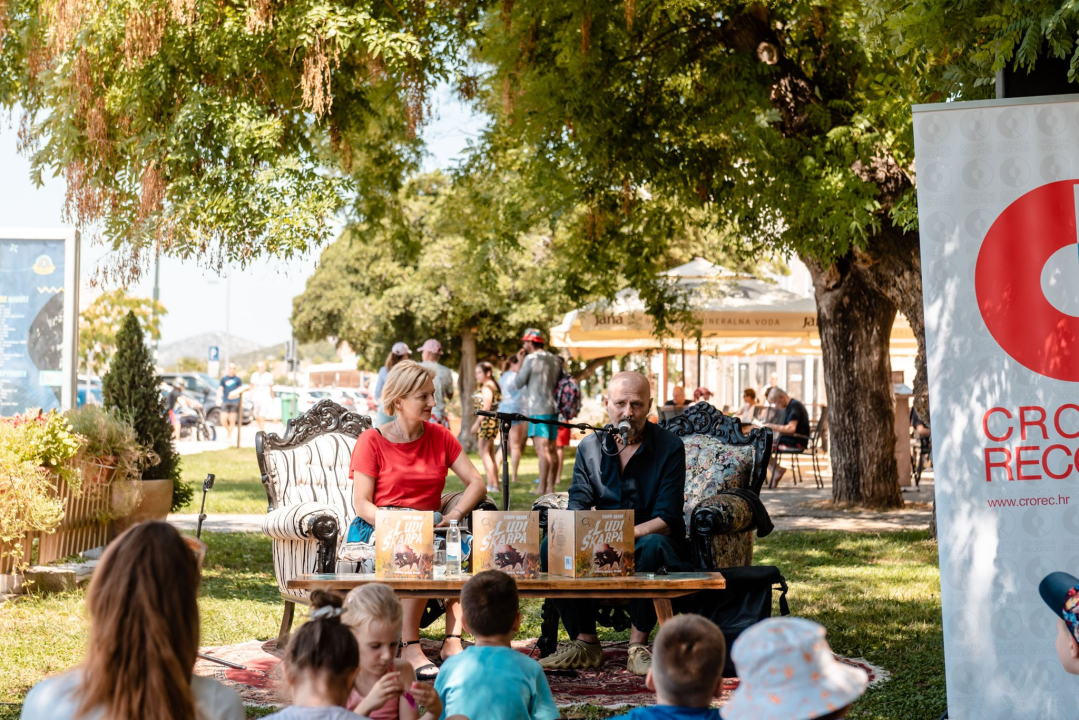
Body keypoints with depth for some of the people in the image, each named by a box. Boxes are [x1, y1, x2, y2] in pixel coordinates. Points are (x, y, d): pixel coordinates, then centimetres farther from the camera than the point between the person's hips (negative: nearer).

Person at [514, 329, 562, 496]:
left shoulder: (531, 359, -8)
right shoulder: (555, 360, 13)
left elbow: (518, 383, -5)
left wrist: (520, 362, 3)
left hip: (539, 409, -8)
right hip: (553, 408, 8)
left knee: (542, 449, -12)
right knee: (551, 449, 11)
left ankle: (542, 488, -16)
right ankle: (550, 486, 14)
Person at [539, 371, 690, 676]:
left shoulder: (670, 447, -7)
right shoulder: (590, 447, 5)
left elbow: (666, 520, -16)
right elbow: (577, 507, -2)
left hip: (648, 540, -4)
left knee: (653, 546, -38)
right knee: (552, 545, -22)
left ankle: (639, 645, -25)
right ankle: (585, 642, -14)